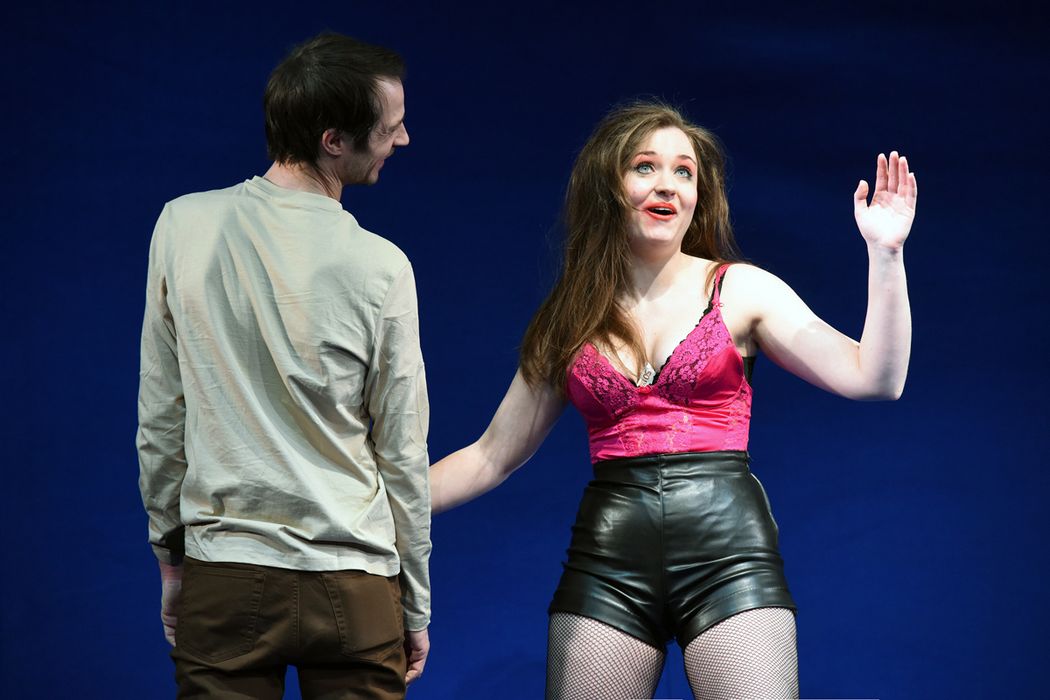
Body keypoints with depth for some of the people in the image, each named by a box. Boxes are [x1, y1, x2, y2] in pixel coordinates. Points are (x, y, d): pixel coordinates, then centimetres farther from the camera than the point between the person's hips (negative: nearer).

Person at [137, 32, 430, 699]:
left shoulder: (183, 226, -3)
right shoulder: (380, 268, -10)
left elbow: (159, 421, 3)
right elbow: (402, 456, -3)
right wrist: (416, 606, 8)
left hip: (220, 582, 2)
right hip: (352, 591, -2)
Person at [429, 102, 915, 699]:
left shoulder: (741, 290, 6)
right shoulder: (570, 322, 12)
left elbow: (874, 379, -2)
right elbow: (494, 455, 15)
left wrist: (886, 255, -11)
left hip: (726, 544, -2)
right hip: (607, 558, 2)